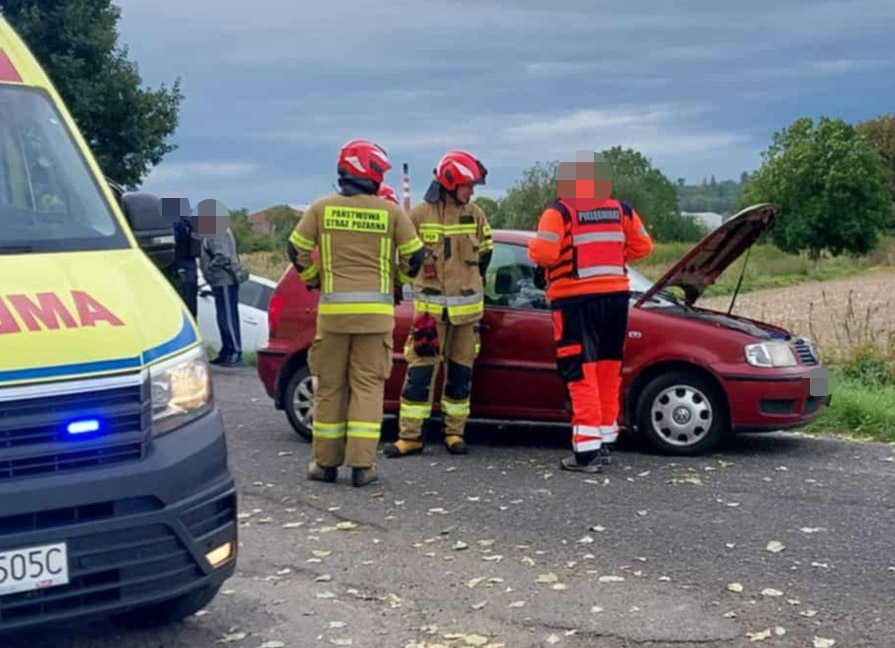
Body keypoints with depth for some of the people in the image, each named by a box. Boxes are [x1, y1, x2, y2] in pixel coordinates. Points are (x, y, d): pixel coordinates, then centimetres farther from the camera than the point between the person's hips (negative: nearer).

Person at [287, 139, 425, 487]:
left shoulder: (322, 208, 2)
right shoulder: (390, 211, -1)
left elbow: (297, 249, 4)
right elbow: (414, 256, 4)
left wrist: (313, 278, 20)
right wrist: (396, 282, 22)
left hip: (333, 307, 1)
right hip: (376, 310, -1)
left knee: (330, 386, 9)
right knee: (368, 385, 3)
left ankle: (326, 462, 15)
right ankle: (362, 465, 0)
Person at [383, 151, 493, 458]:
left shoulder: (475, 215, 4)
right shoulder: (420, 214, -5)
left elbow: (485, 253, 16)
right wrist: (423, 280, 7)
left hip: (466, 306, 3)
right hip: (430, 306, -3)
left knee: (460, 371, 8)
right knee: (420, 370, -5)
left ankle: (454, 432, 18)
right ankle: (409, 436, 1)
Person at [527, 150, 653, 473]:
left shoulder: (559, 212, -8)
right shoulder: (621, 210, 6)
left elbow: (542, 253, -18)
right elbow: (642, 246, 12)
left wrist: (535, 246, 4)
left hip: (577, 301, -5)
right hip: (616, 297, 5)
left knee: (581, 375, -3)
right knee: (608, 373, 15)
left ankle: (587, 450, -7)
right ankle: (604, 442, 24)